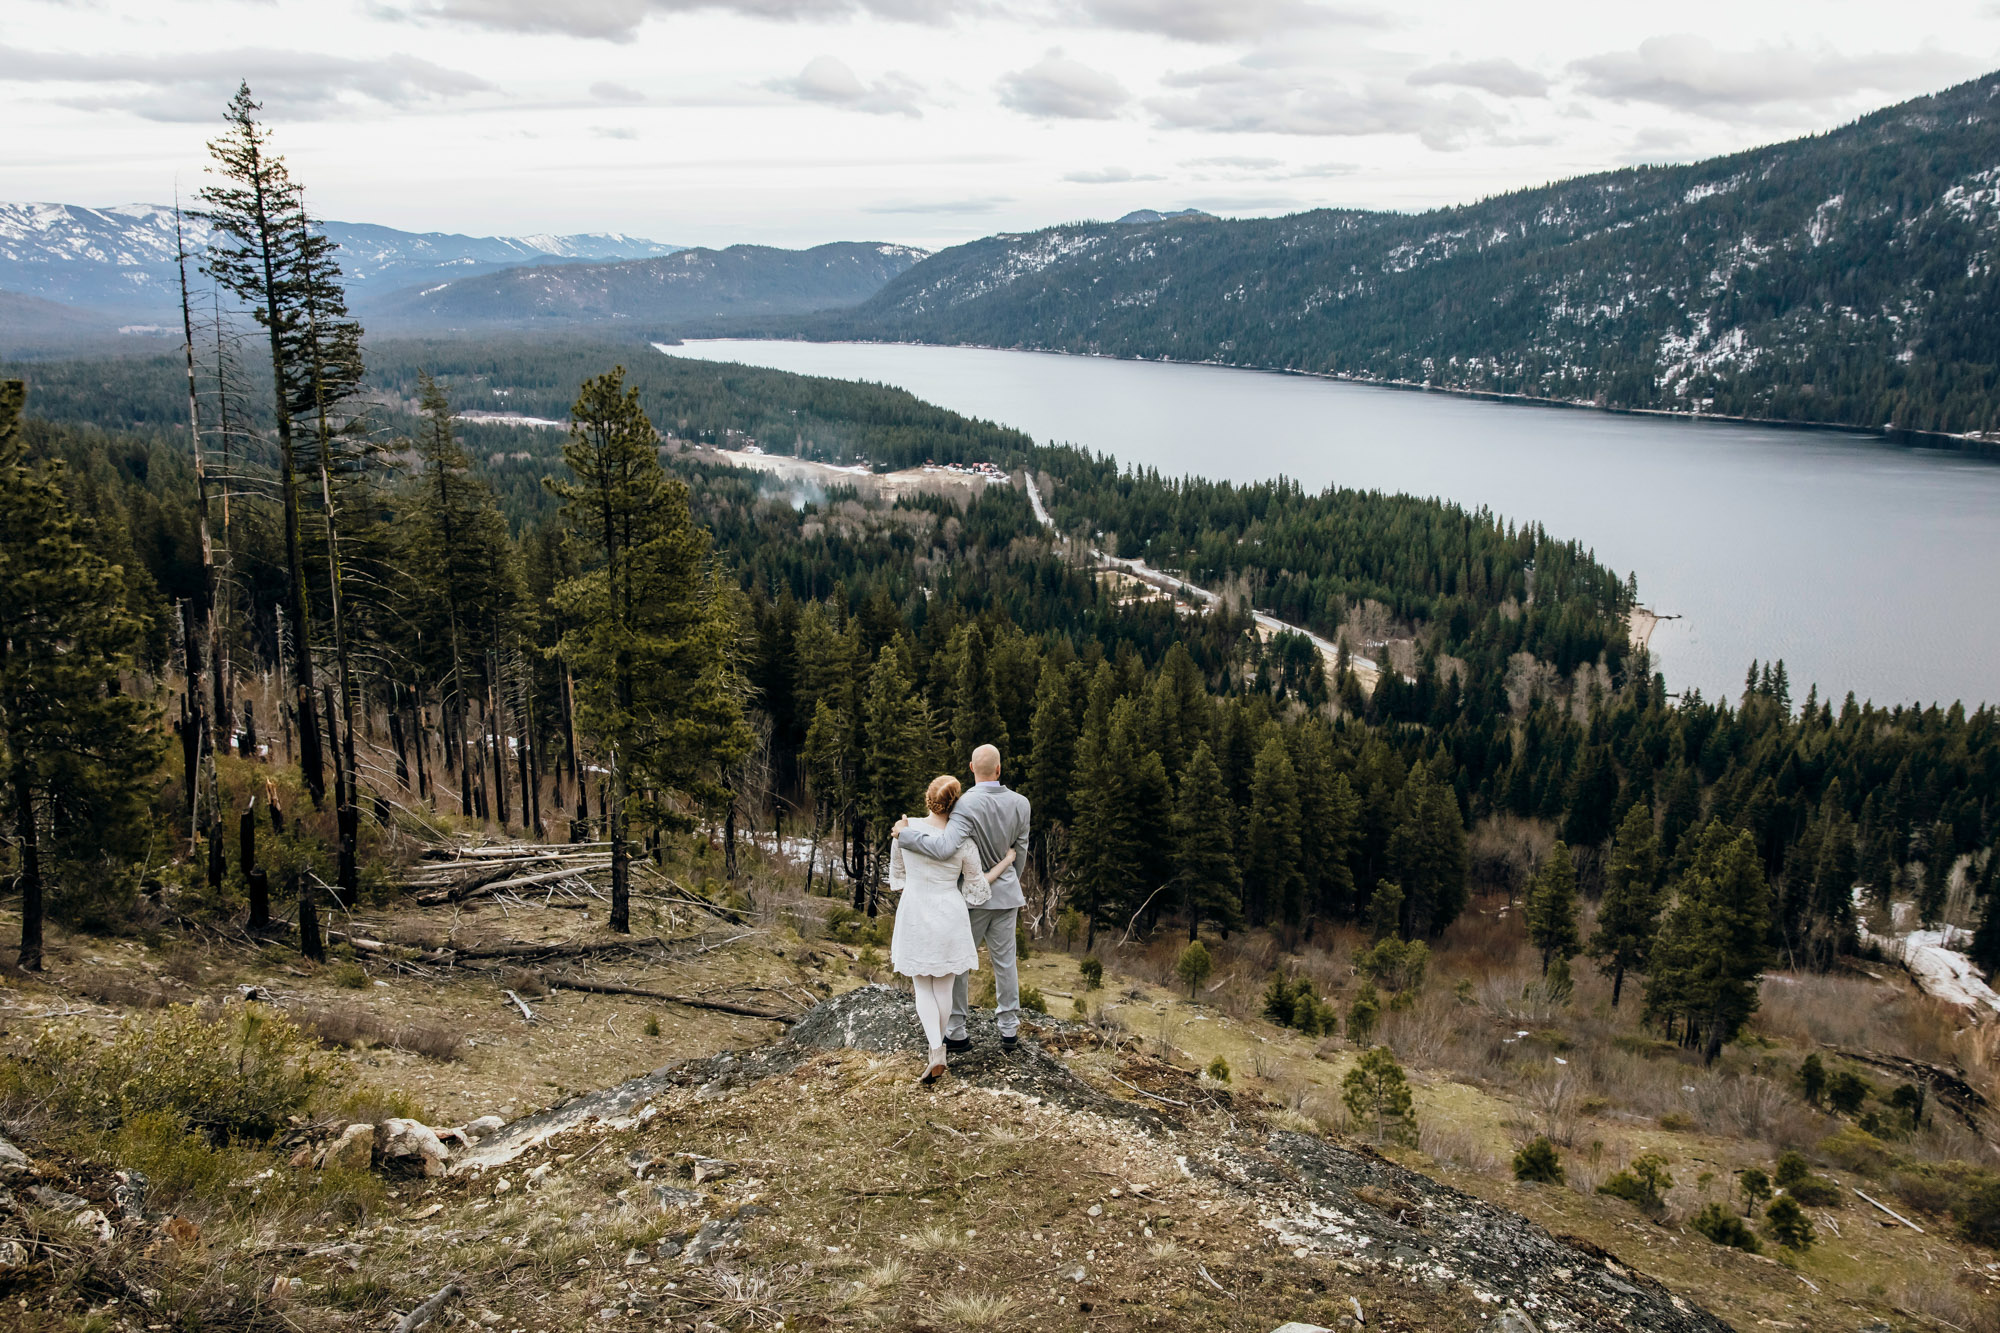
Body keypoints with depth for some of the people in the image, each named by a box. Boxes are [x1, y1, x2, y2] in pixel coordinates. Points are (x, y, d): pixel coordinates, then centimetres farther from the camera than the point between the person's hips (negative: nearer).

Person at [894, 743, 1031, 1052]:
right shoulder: (1020, 803, -7)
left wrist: (904, 833, -25)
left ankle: (955, 1032, 13)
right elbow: (1020, 851, 4)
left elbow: (944, 847, -38)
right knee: (1004, 962, 13)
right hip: (1006, 892, 4)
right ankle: (1009, 1029, 18)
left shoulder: (967, 806, -24)